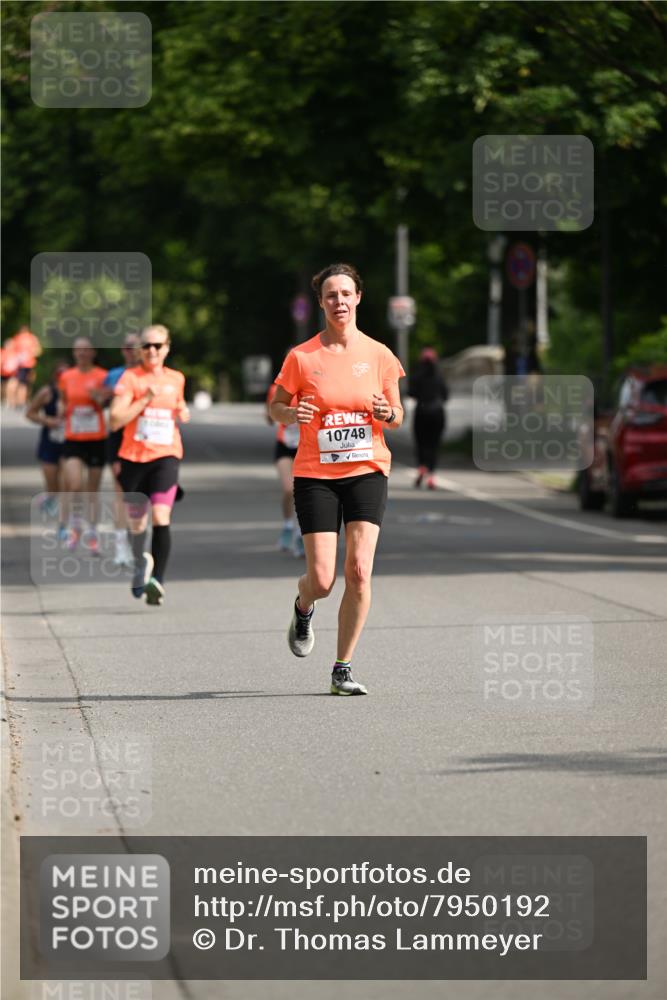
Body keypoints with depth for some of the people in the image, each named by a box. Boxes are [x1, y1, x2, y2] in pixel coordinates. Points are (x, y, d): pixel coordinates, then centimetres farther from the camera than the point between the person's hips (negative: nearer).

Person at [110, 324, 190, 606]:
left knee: (161, 518, -19)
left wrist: (183, 412, 8)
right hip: (134, 457, 0)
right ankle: (141, 563, 43)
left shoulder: (176, 379, 10)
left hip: (166, 456, 1)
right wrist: (146, 398, -18)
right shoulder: (130, 377, -3)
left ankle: (157, 580, -26)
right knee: (137, 523, 12)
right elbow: (115, 421, -12)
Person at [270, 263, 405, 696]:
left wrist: (388, 414, -12)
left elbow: (397, 416, 11)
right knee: (322, 581, -7)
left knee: (359, 571, -12)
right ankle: (304, 609, 33)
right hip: (315, 475, -1)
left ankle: (343, 669, 1)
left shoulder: (379, 355, 2)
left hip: (367, 470, 1)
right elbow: (276, 406, 9)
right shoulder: (302, 357, -2)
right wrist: (292, 414, -13)